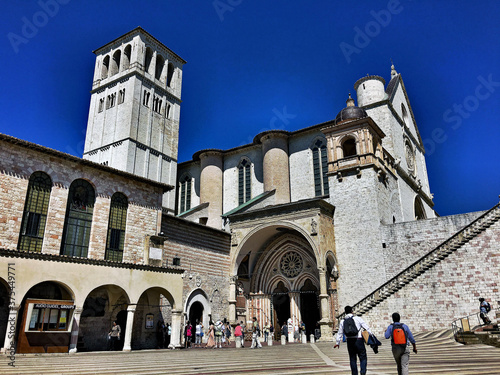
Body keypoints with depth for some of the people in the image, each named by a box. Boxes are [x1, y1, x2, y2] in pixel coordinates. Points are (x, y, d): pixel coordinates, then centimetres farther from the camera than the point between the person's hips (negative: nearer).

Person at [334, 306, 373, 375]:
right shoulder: (358, 318, -3)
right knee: (363, 358, 5)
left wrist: (338, 342, 24)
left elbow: (340, 332, 14)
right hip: (358, 340, -3)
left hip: (349, 341, 3)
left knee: (352, 359, 13)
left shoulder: (343, 321, 7)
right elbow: (366, 328, -3)